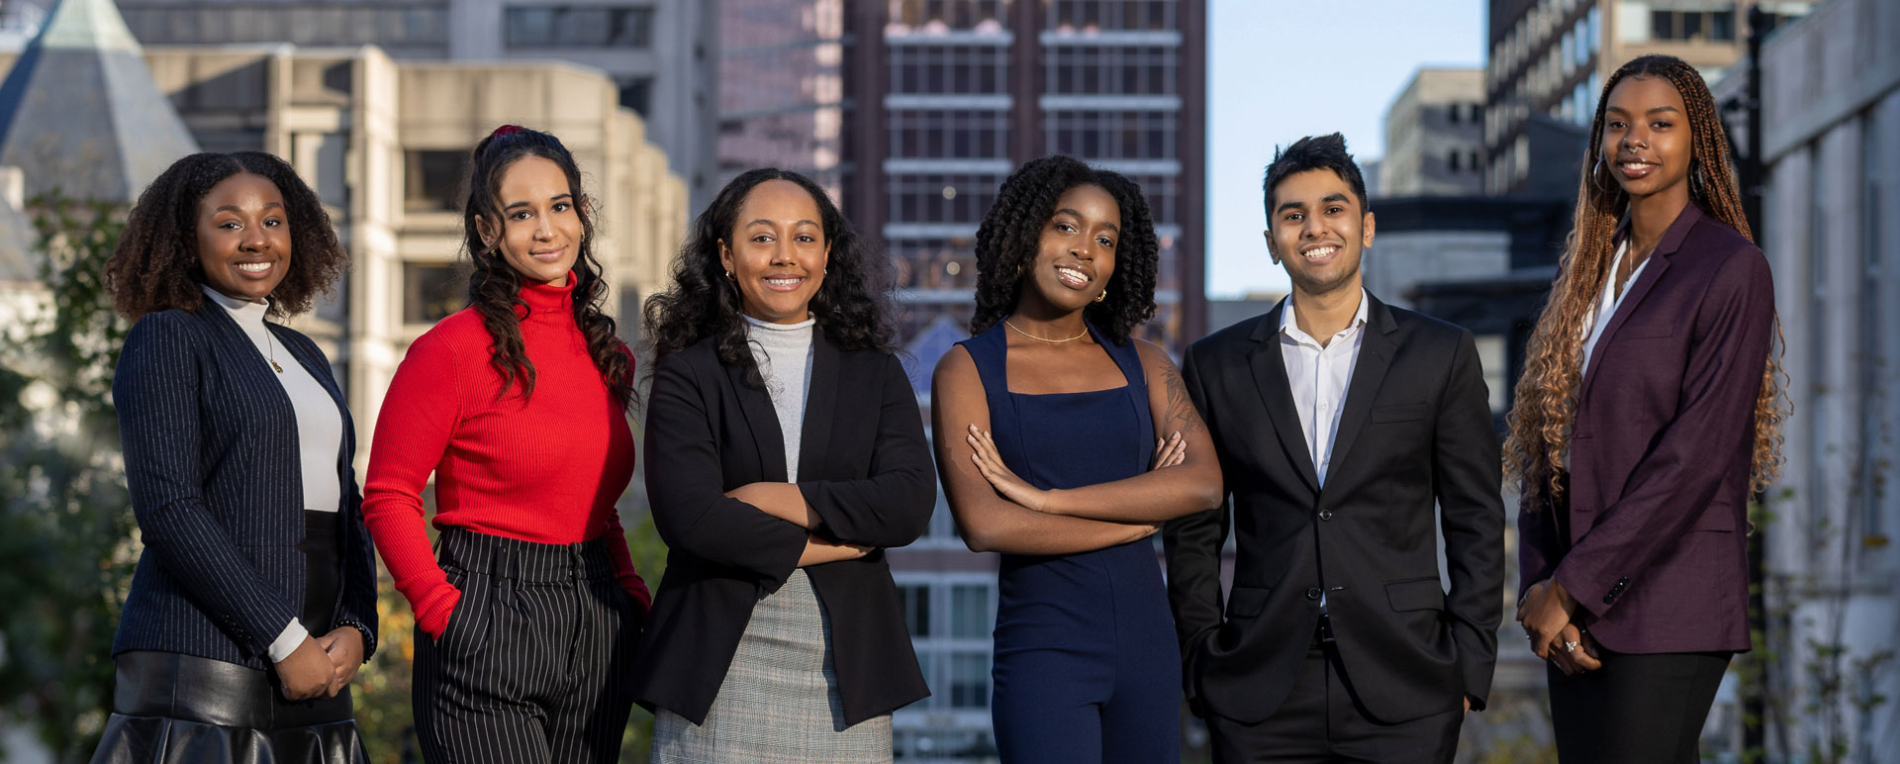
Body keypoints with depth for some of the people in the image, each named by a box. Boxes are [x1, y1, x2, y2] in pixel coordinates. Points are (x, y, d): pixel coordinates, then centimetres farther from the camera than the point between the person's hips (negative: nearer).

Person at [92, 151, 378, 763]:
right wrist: (284, 639, -15)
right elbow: (168, 508, -12)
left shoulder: (304, 356, 20)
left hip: (312, 670, 6)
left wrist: (356, 629, -1)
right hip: (200, 669, -6)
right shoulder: (165, 339, -1)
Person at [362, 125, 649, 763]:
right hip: (486, 635, -6)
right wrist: (444, 611, -13)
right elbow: (388, 499, -7)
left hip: (597, 634, 6)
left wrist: (629, 592, 9)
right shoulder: (452, 350, -8)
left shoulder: (606, 354, 12)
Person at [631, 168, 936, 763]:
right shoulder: (688, 374, 3)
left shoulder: (874, 372, 11)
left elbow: (911, 503, -3)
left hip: (847, 669, 2)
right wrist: (812, 547, -6)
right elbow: (687, 517, -11)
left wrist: (786, 500, -10)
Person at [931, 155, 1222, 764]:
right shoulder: (968, 368, 1)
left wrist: (1045, 498, -11)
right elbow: (983, 525, -12)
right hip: (1043, 645, -4)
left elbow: (1204, 482, -5)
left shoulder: (1142, 363, 11)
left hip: (1146, 639, 4)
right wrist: (1142, 514, -6)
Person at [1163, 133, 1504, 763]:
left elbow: (1477, 522, 5)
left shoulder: (1441, 355, 6)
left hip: (1404, 692, -1)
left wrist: (1468, 666, -1)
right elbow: (1193, 533, 11)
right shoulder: (1218, 366, 9)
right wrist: (1203, 664, 4)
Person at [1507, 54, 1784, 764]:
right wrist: (1538, 586, -3)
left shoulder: (1729, 268, -6)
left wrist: (1569, 587, -14)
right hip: (1575, 610, 6)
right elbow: (1543, 445, 11)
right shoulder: (1587, 268, 14)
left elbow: (1699, 454, -14)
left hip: (1665, 602, -6)